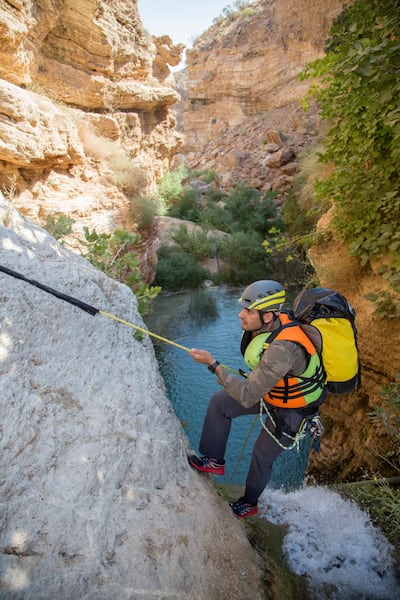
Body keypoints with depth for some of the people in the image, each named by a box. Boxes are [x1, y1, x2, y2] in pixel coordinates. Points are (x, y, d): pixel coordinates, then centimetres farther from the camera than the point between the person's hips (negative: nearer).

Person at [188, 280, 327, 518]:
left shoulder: (282, 349, -42)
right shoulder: (269, 325, -16)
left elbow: (248, 396, -39)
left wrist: (213, 364, -36)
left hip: (291, 411, -7)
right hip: (272, 392, 8)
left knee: (262, 455, 13)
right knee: (219, 401, 0)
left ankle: (250, 503, 44)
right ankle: (214, 460, 18)